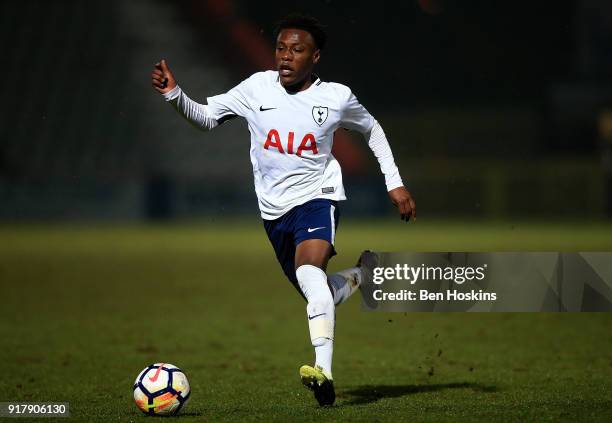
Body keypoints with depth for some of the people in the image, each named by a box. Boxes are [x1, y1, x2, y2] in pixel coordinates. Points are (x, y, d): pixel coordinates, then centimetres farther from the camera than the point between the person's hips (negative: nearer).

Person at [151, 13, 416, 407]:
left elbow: (372, 129, 12)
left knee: (309, 272, -32)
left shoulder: (336, 97, -6)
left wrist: (395, 183, 8)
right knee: (319, 296, 12)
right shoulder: (258, 87, -3)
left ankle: (325, 371, -42)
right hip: (274, 210, 4)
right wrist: (174, 94, -14)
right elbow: (207, 116, 4)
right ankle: (361, 275, 47)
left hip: (317, 197, -4)